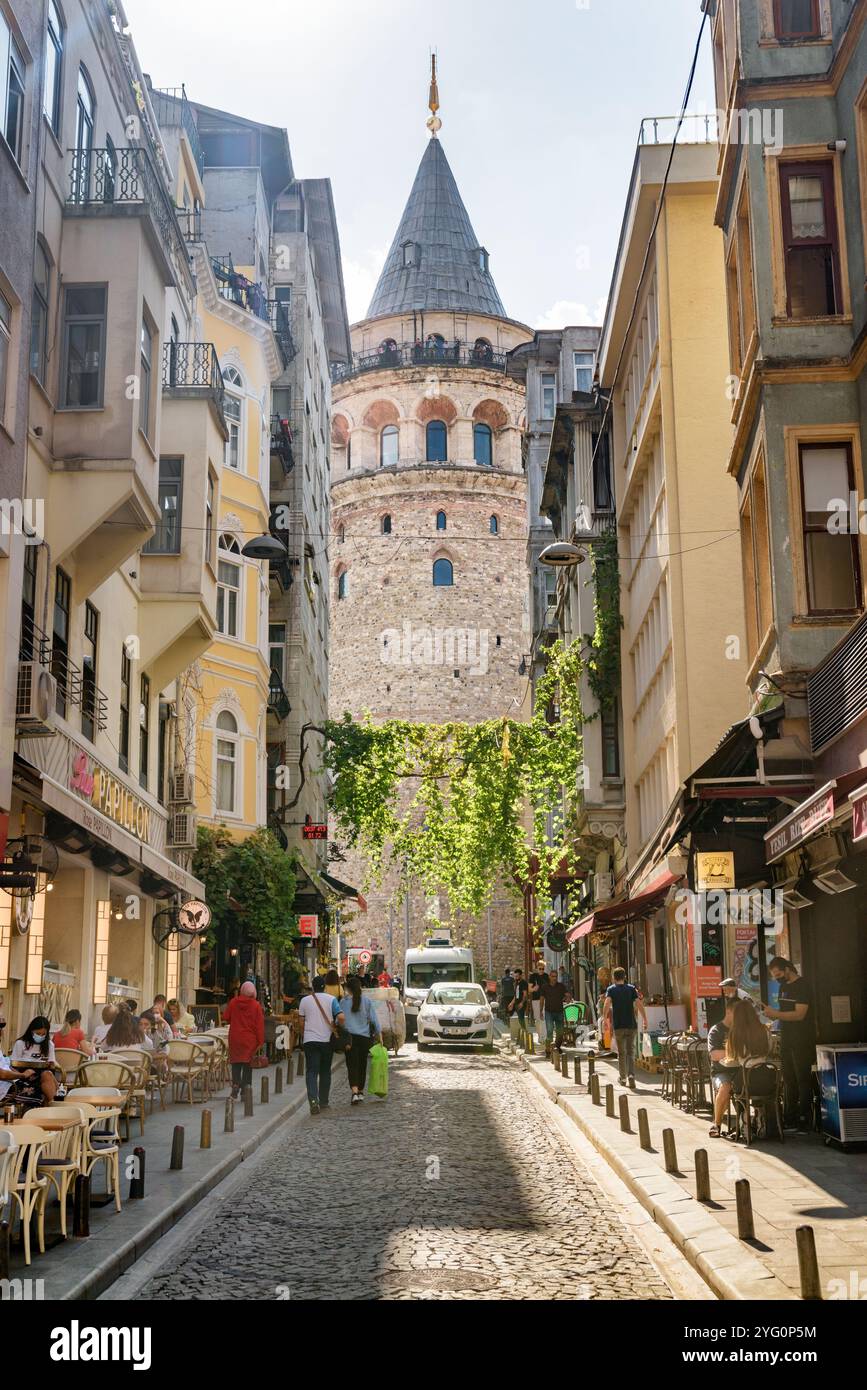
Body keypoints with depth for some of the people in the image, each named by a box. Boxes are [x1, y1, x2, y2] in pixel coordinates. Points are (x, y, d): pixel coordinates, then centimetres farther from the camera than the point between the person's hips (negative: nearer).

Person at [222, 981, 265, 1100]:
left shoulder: (233, 1002, -3)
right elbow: (259, 1025, -8)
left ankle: (235, 1083, -11)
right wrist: (260, 1041, -3)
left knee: (236, 1063, 10)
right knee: (248, 1065, 7)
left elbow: (225, 1018, 6)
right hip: (250, 1039, -1)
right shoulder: (256, 1005, -8)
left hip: (235, 1038, 1)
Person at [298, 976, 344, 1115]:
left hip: (310, 1040, 0)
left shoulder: (305, 1000, 1)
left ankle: (313, 1099, -23)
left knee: (311, 1072, -3)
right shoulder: (331, 999, -3)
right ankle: (323, 1102, 20)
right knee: (325, 1071, 15)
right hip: (327, 1040, 1)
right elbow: (341, 1017, -13)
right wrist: (338, 1026, 8)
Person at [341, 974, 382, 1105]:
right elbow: (374, 1019, 1)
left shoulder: (344, 1002, -2)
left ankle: (355, 1092, -22)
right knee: (362, 1064, 16)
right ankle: (361, 1091, 27)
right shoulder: (367, 1000, 2)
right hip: (365, 1036, 2)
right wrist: (379, 1034, 5)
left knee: (352, 1065, -4)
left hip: (350, 1037, -2)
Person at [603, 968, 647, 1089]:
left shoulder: (611, 989, 2)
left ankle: (623, 1079, 15)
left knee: (621, 1053, 11)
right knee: (631, 1052, 6)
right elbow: (639, 1004, -4)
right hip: (631, 1025, 1)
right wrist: (645, 1020, -1)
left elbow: (607, 1003, -16)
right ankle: (631, 1075, -13)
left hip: (618, 1026, -1)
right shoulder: (631, 988, 5)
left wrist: (605, 1018, -13)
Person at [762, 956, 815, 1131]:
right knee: (789, 1079, 12)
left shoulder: (802, 986, -12)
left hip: (802, 1040, -8)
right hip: (786, 1039, 9)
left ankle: (806, 1118, -2)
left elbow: (799, 1014, -20)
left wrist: (775, 1014, -21)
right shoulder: (783, 987, 14)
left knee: (803, 1079, -5)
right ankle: (791, 1116, 18)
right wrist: (771, 1011, 4)